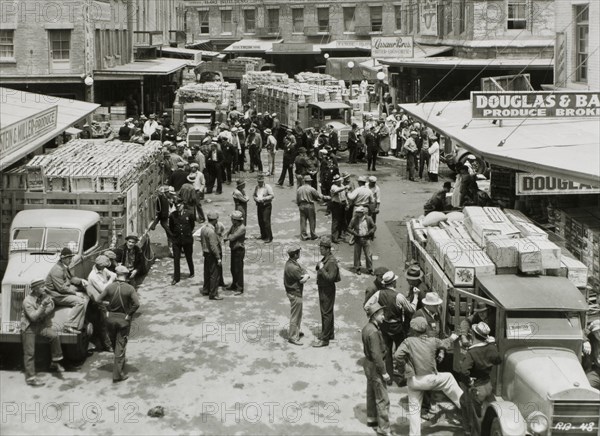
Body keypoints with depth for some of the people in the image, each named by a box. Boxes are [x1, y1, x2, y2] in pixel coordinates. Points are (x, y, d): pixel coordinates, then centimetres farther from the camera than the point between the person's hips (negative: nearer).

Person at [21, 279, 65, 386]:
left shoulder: (45, 297, -2)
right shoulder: (28, 301, -19)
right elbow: (33, 317, -28)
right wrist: (43, 306, -35)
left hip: (41, 325, 5)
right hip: (29, 328, -5)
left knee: (54, 335, -18)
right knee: (29, 353, -3)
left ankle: (55, 363, -4)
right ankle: (30, 378, 4)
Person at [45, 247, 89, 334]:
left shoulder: (65, 267, 11)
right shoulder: (57, 270, -21)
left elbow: (70, 278, 23)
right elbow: (61, 288, -23)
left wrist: (81, 281, 5)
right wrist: (75, 293, -17)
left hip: (65, 292, 10)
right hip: (56, 296, -10)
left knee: (85, 297, 3)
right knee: (80, 301, -23)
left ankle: (81, 325, -2)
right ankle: (68, 327, -21)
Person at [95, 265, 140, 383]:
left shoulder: (110, 287, -6)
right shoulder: (130, 288, -13)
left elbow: (98, 300, -7)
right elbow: (136, 304, -23)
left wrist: (108, 303, 7)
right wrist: (129, 314, -10)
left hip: (111, 318, 3)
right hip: (123, 319, -3)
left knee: (115, 342, 25)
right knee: (121, 345, 2)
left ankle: (121, 360, 44)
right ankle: (118, 374, 1)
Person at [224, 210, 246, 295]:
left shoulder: (242, 228, -22)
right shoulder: (233, 225, 5)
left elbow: (232, 238, -24)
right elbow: (227, 233, 12)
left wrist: (229, 236, -3)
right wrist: (227, 237, -11)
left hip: (239, 250, -9)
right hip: (233, 249, 9)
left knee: (238, 270, -3)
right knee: (233, 269, 19)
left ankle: (240, 288, 4)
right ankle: (234, 285, 34)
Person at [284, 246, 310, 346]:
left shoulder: (291, 262, 3)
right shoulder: (293, 267, -29)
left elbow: (303, 269, 6)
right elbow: (303, 280, -22)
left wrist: (305, 276, -14)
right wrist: (306, 276, -2)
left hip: (293, 291, 10)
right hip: (295, 293, -10)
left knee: (298, 314, 25)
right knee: (295, 315, 1)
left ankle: (296, 331, 40)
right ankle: (292, 337, 11)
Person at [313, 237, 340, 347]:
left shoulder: (332, 261, -23)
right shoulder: (325, 258, 7)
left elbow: (330, 277, -29)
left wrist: (322, 268, -25)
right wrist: (319, 266, 0)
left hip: (327, 290, -10)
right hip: (323, 289, 10)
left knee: (326, 313, -4)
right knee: (326, 312, 19)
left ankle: (324, 339, 1)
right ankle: (330, 334, 32)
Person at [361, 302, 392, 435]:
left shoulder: (366, 328, 3)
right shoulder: (373, 332, -27)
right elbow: (376, 355, -27)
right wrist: (384, 372, -21)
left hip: (368, 364, 10)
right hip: (375, 367, -10)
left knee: (371, 393, 24)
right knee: (382, 399, 0)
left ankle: (371, 419, 40)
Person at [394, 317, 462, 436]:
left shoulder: (409, 341, -10)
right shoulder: (433, 341, -3)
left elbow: (397, 356, -22)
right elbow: (445, 344, 19)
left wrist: (404, 369, -6)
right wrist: (452, 338, 41)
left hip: (414, 380, 0)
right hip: (430, 379, 0)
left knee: (414, 408, 13)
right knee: (448, 378, 27)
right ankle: (463, 403, 34)